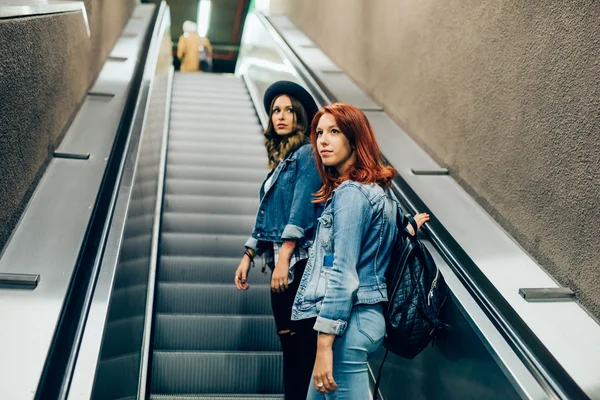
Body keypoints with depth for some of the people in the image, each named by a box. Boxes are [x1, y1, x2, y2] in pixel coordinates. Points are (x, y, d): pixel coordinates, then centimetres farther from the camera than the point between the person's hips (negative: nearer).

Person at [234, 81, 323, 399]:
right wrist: (247, 257, 16)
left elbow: (302, 207, -15)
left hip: (299, 262, -9)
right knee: (290, 347, 13)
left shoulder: (307, 154, -5)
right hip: (280, 264, 9)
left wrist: (284, 258, -22)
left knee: (301, 346, -6)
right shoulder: (279, 161, 20)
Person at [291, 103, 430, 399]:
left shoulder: (351, 193, -15)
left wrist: (324, 345, -22)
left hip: (348, 321, -10)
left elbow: (342, 275, -21)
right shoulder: (378, 189, 14)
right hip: (366, 315, 10)